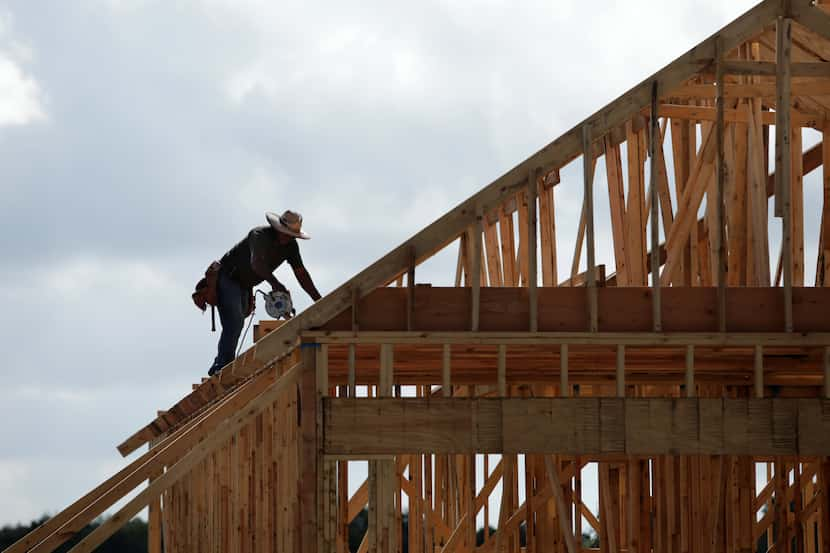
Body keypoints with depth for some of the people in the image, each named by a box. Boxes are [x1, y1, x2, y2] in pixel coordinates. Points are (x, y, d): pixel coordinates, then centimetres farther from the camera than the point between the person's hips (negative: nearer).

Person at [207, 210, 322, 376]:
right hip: (227, 278, -9)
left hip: (243, 284, 9)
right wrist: (274, 283, -60)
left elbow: (301, 274, -2)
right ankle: (223, 368, -28)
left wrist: (319, 300, -11)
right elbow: (256, 262, -45)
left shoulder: (290, 245, -4)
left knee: (237, 325, 15)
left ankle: (217, 369, 26)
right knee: (234, 322, -23)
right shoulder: (260, 235, -27)